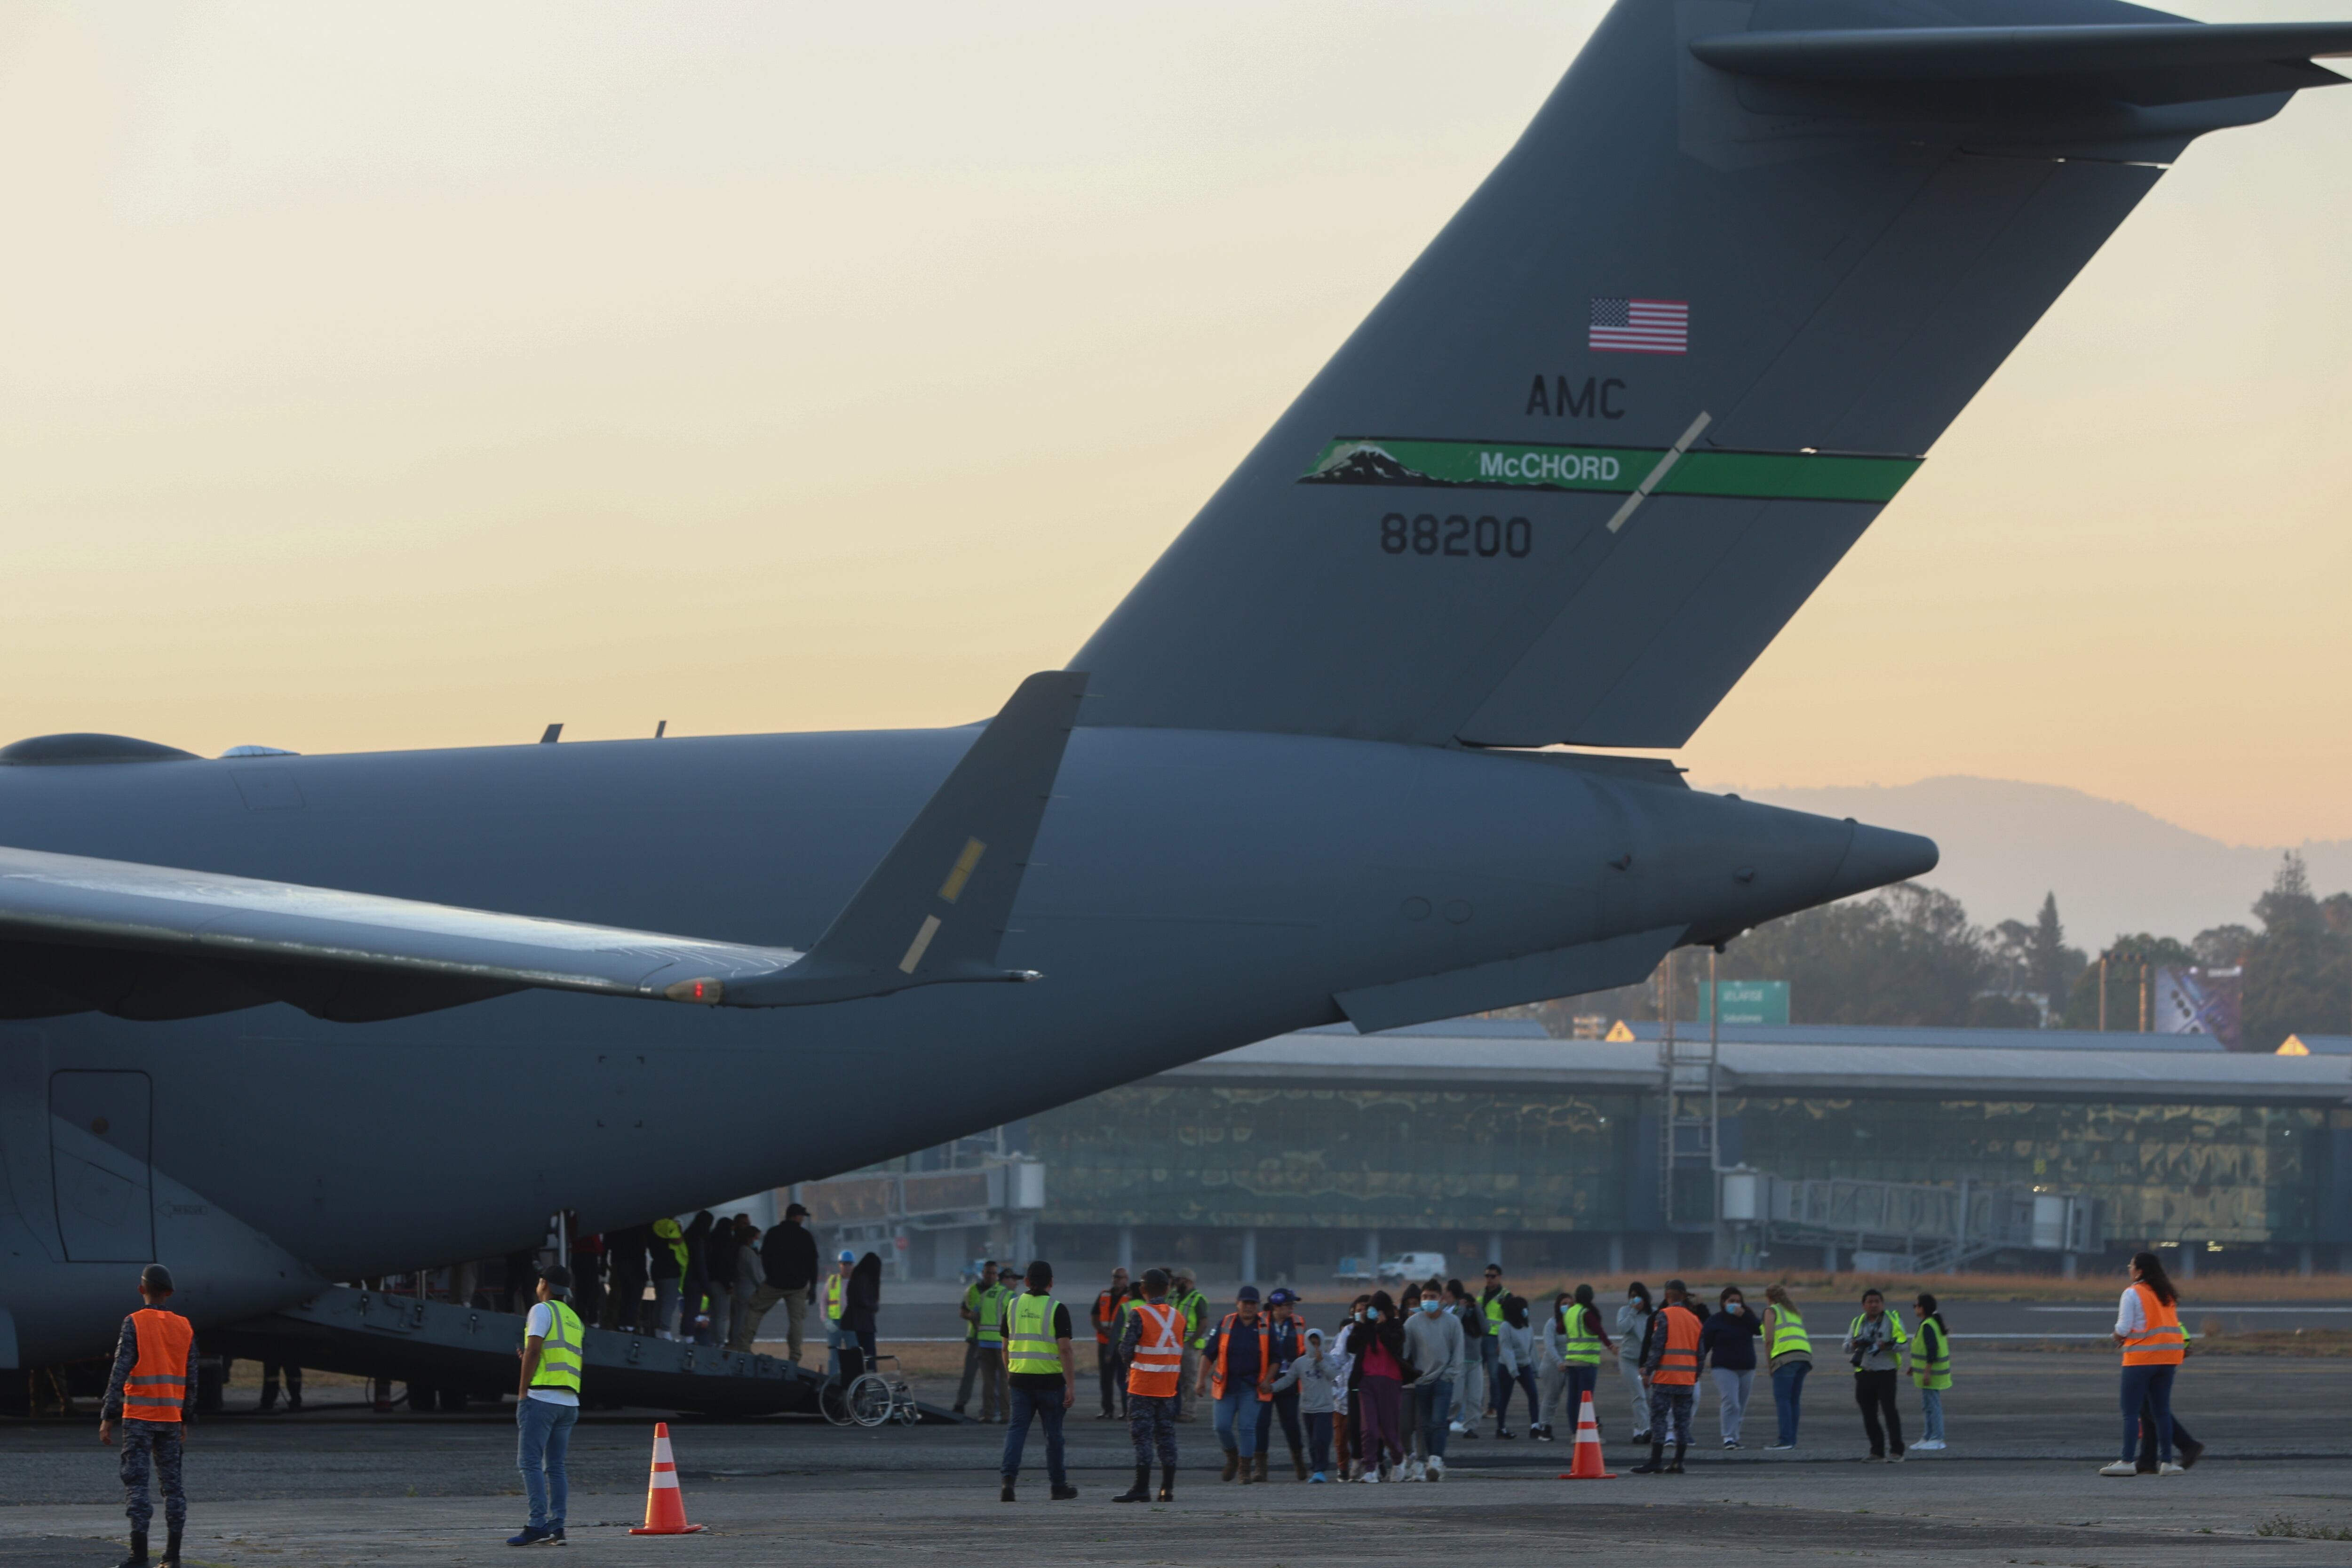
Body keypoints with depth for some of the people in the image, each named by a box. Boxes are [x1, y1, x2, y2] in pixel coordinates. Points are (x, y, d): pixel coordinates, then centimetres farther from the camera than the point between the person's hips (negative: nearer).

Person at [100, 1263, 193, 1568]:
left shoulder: (135, 1323, -6)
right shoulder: (185, 1328, 8)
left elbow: (120, 1372, -12)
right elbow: (191, 1380, 9)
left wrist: (107, 1418, -11)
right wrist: (185, 1421, 16)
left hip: (139, 1416, -4)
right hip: (171, 1417, 4)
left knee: (136, 1480, -6)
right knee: (172, 1483, 8)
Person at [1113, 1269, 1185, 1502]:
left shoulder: (1139, 1314, -11)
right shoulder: (1178, 1317, 7)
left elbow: (1126, 1348, -13)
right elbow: (1182, 1353, 10)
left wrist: (1131, 1366, 6)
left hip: (1143, 1386, -5)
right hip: (1168, 1387, 5)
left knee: (1142, 1435, -4)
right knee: (1166, 1435, 10)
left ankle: (1142, 1488, -8)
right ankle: (1168, 1489, 9)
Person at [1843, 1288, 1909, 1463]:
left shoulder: (1892, 1320, 1)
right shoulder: (1858, 1323, 13)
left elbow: (1903, 1343, -8)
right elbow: (1846, 1348, 10)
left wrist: (1888, 1346, -26)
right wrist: (1854, 1344, -13)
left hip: (1886, 1374, -5)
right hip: (1864, 1374, 5)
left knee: (1889, 1409, -14)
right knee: (1869, 1415, 5)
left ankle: (1896, 1451, -12)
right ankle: (1877, 1453, 13)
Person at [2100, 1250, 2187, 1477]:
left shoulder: (2132, 1294, -9)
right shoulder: (2167, 1295, 12)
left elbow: (2123, 1328, -12)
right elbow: (2173, 1325, 14)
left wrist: (2119, 1337, 8)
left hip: (2141, 1358, -6)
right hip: (2169, 1357, 6)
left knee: (2131, 1412, -3)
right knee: (2162, 1411, 11)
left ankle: (2127, 1462, -8)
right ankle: (2166, 1461, 9)